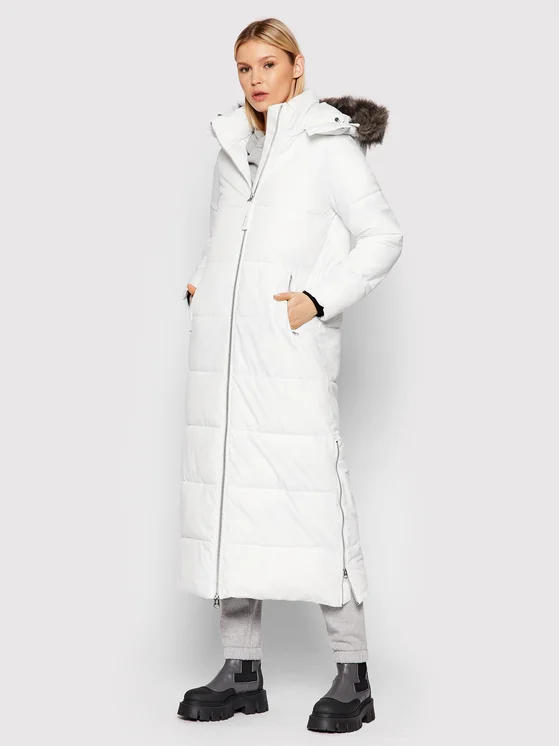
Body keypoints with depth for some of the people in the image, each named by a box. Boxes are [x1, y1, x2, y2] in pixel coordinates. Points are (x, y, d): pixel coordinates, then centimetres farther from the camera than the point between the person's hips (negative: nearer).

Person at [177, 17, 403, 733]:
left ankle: (352, 679, 2)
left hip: (290, 349, -6)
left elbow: (383, 237, -3)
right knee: (225, 493, 6)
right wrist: (200, 281, 10)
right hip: (221, 348, 7)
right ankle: (242, 669, 17)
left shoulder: (329, 144, 0)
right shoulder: (231, 146, 18)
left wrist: (320, 299, -12)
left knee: (308, 495, -9)